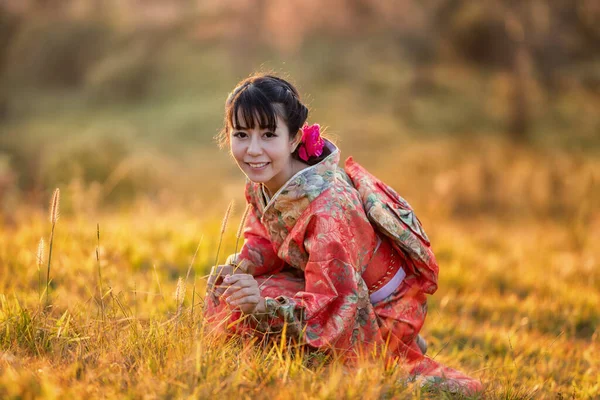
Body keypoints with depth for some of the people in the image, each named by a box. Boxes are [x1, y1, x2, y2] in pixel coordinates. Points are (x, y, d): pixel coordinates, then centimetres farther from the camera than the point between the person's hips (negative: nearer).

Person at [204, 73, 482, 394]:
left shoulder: (325, 207, -35)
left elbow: (331, 308, -34)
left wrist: (264, 306, -46)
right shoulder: (261, 181, -11)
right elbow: (263, 242, 4)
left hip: (382, 310, -8)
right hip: (338, 285, 8)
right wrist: (235, 273, -16)